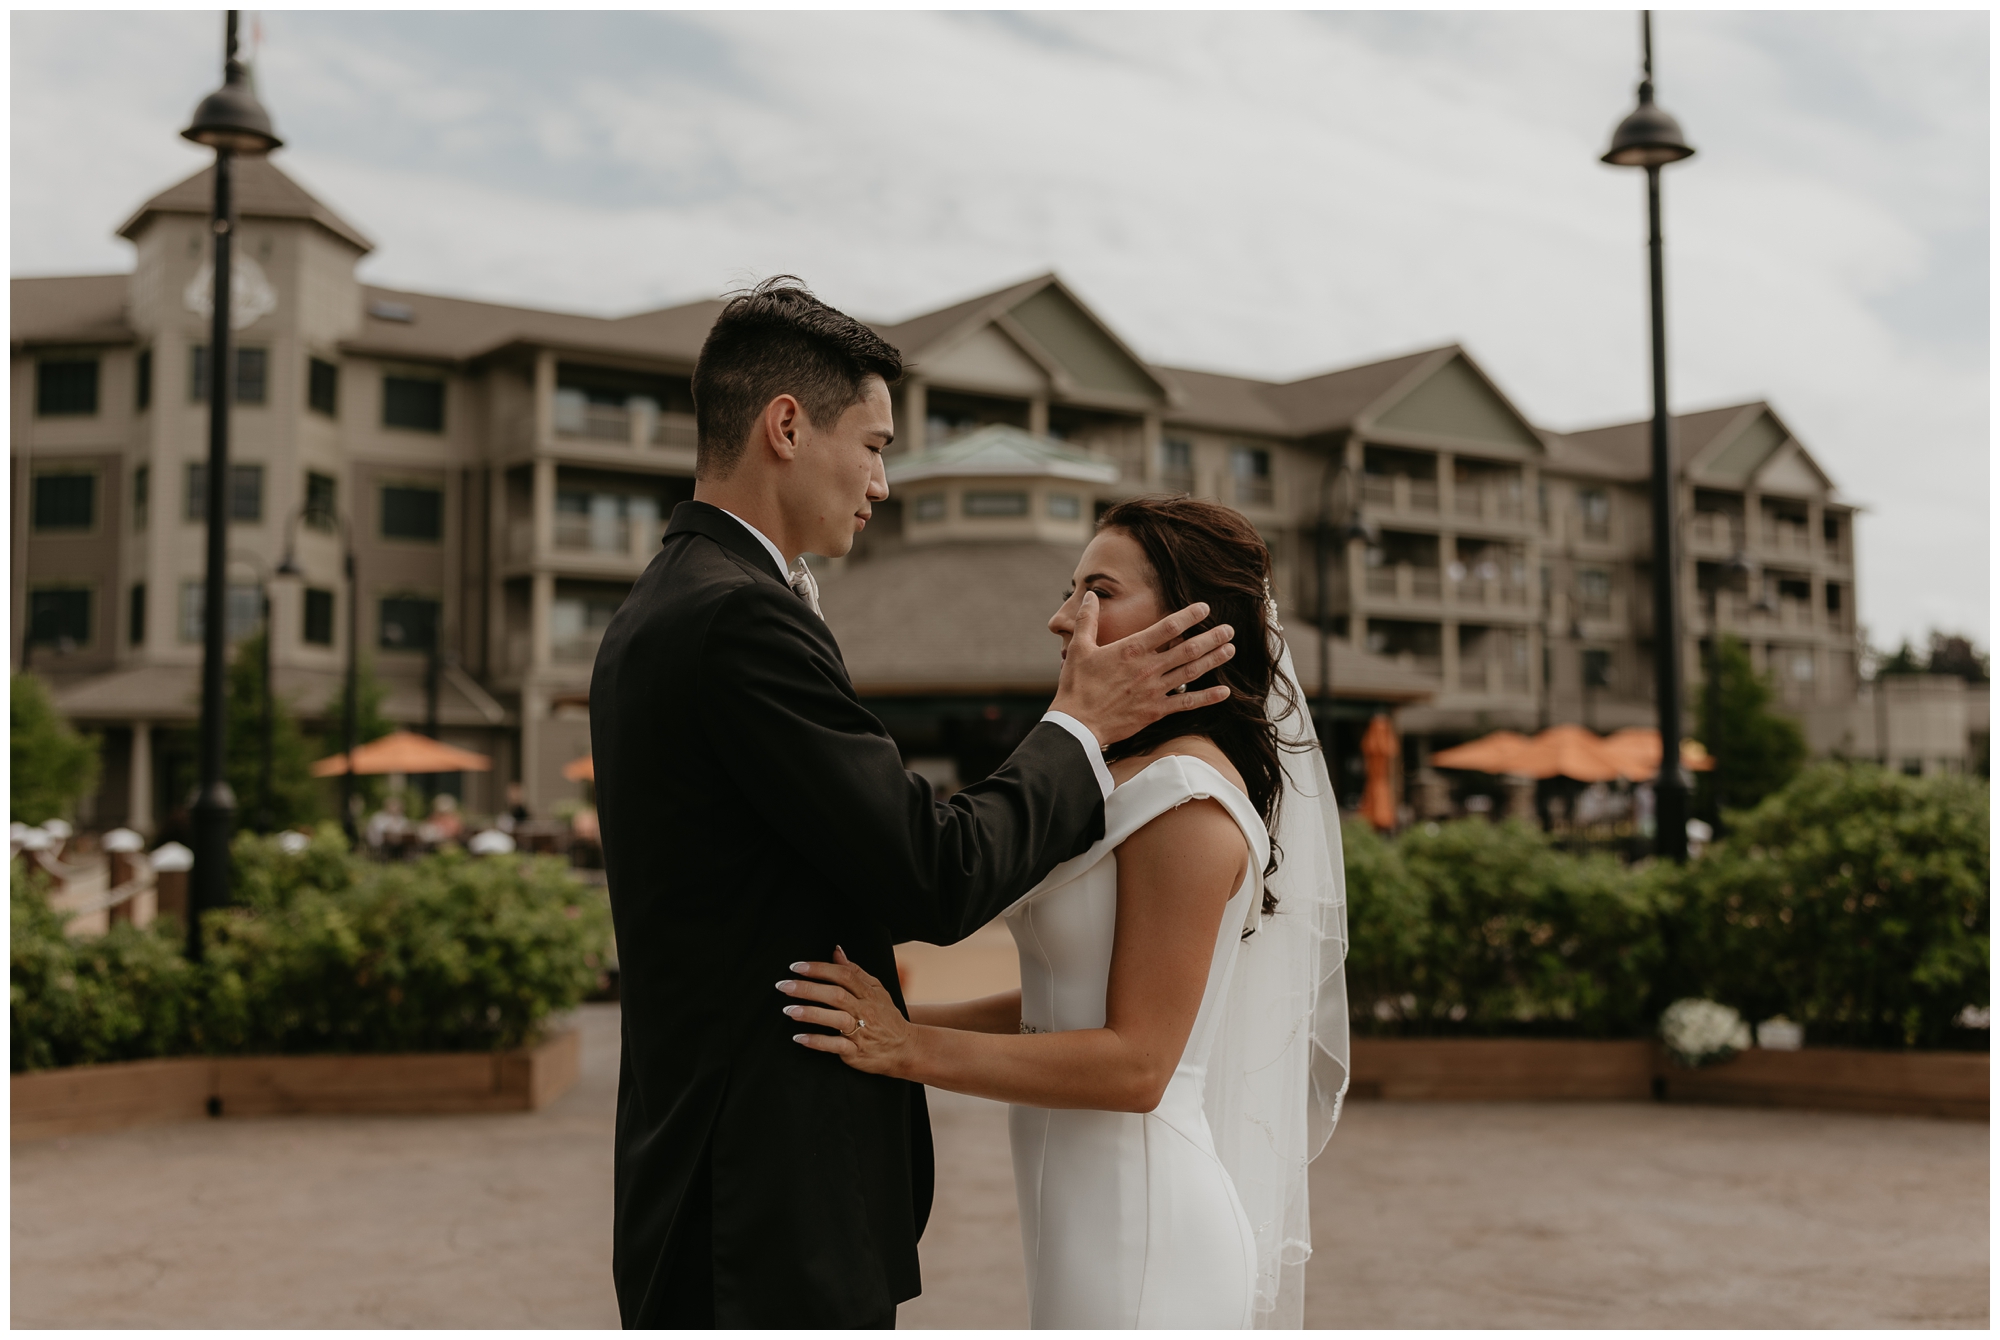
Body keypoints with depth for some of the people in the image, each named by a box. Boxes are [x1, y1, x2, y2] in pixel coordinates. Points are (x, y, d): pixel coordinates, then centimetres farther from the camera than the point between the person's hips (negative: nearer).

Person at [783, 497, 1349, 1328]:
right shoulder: (1127, 782, 11)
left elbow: (1135, 1063, -21)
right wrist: (899, 1020, 5)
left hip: (1141, 1231, -9)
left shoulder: (1187, 798, -19)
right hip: (1099, 1216, 9)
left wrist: (911, 1051, -22)